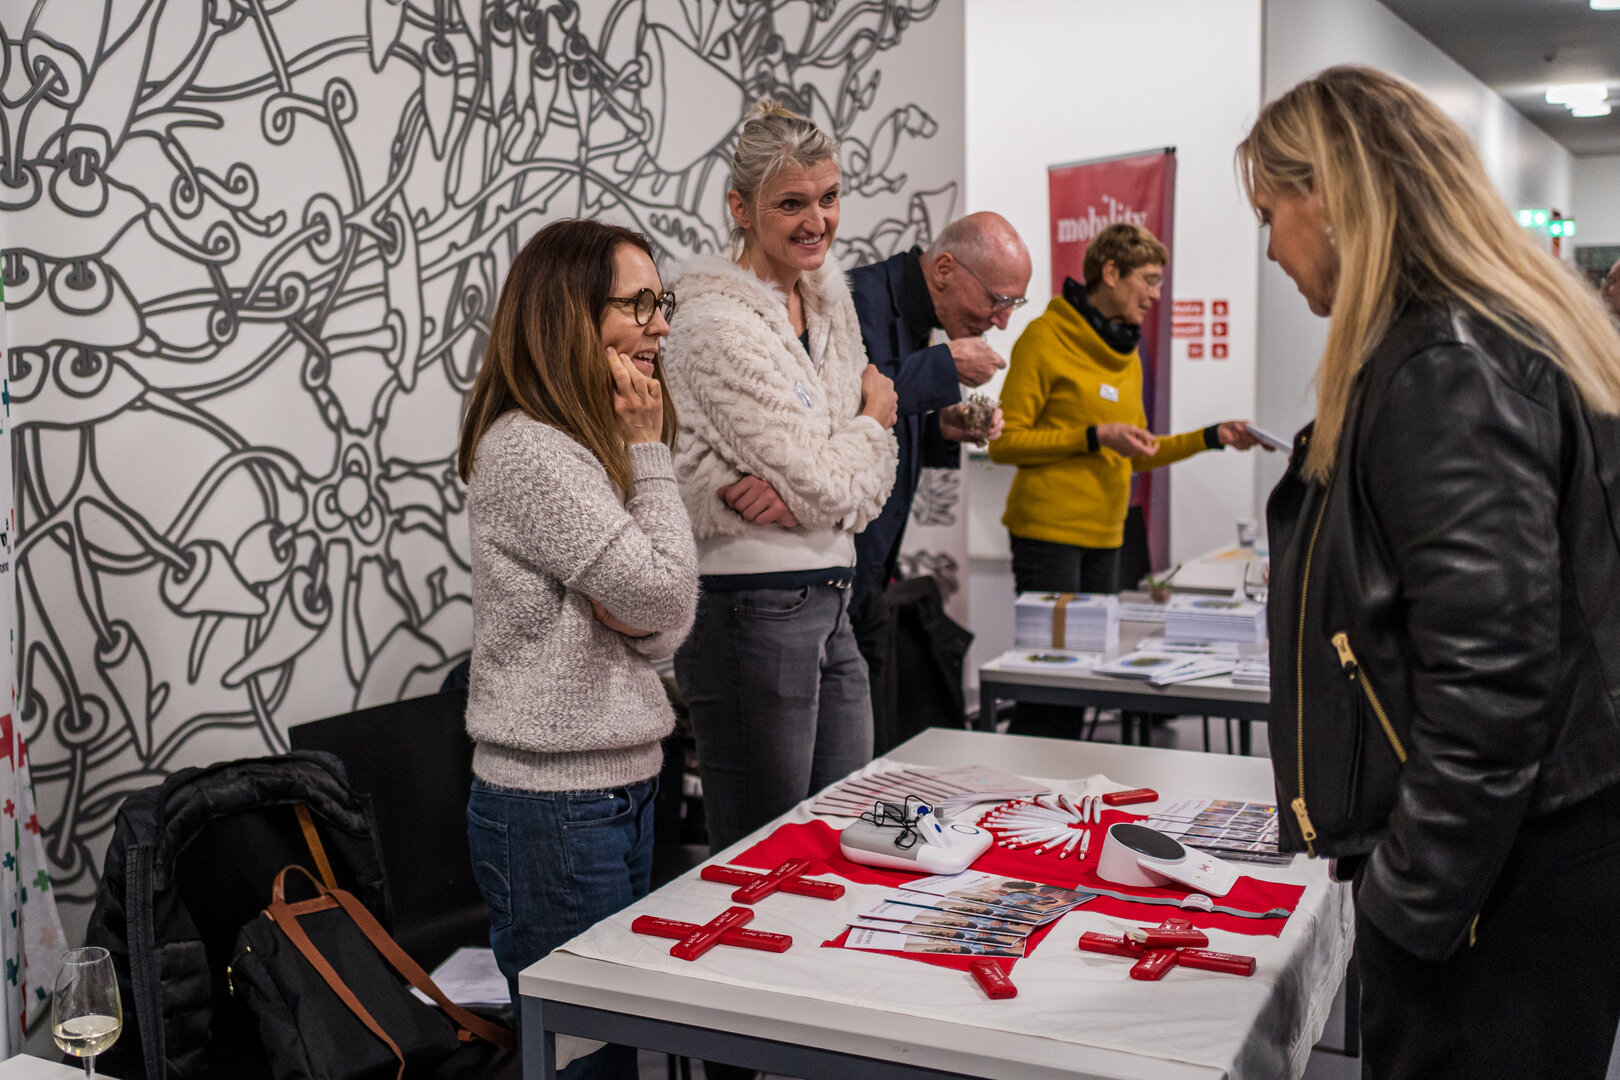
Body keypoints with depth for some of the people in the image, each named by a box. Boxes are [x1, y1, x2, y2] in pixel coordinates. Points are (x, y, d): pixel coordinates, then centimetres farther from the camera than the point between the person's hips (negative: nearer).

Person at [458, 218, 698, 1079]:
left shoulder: (590, 446, 12)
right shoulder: (527, 451, -19)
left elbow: (665, 628, 8)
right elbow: (665, 595, -19)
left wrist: (632, 575, -14)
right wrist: (648, 451, -11)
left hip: (620, 788, 9)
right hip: (555, 808, -9)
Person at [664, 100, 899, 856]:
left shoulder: (829, 299, 10)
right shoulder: (719, 327, -16)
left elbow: (868, 475, 8)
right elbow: (825, 486, -18)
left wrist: (800, 492, -13)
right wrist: (875, 416, 1)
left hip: (829, 608, 8)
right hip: (754, 615, -8)